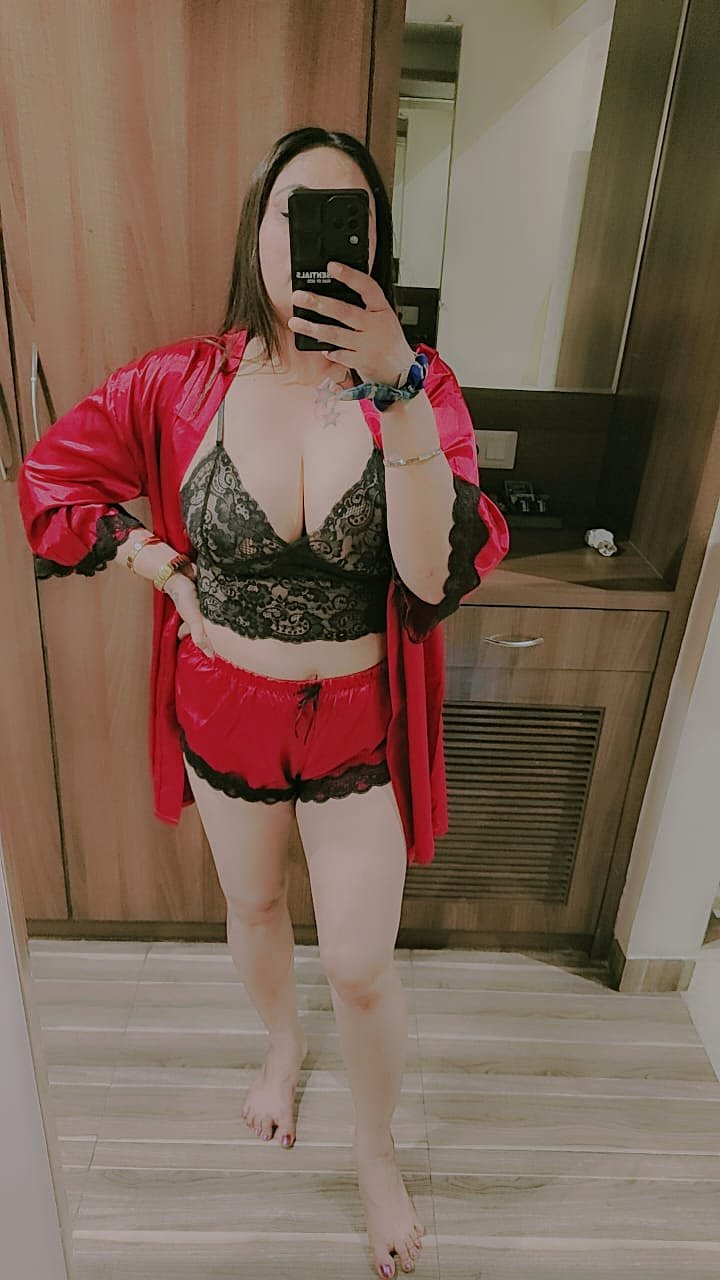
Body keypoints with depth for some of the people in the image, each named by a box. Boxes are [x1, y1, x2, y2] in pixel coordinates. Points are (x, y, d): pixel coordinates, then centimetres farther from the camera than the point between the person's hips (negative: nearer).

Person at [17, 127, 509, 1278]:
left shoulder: (419, 386, -12)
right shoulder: (184, 383, -9)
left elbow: (439, 574, -28)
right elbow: (52, 476, 5)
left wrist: (396, 387, -37)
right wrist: (163, 569, -5)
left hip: (357, 728, -1)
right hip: (223, 713, 2)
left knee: (362, 971, 11)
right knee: (252, 906, 26)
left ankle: (377, 1151, 45)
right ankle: (283, 1042, 62)